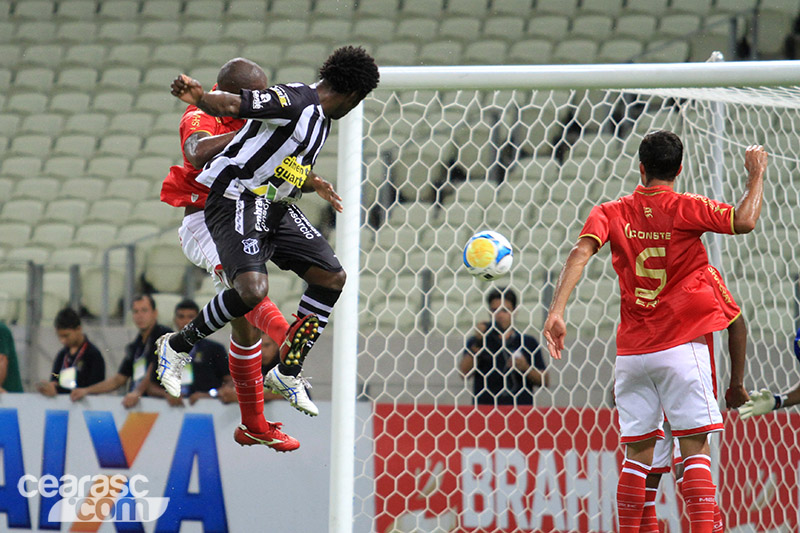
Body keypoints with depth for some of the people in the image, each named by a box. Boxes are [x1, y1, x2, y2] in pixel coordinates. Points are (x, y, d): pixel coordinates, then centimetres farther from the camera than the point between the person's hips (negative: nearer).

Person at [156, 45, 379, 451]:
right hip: (236, 201, -10)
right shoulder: (294, 102, -15)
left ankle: (287, 372, 17)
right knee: (253, 289, -28)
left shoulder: (321, 120, 16)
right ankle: (177, 346, -6)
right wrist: (198, 96, -44)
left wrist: (314, 186, 46)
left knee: (332, 277, 8)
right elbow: (231, 104, -26)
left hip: (276, 207, 10)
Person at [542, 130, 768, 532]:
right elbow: (744, 221, -12)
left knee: (637, 453, 8)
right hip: (680, 346, -3)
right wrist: (756, 174, 4)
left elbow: (581, 252, -11)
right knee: (695, 449, -4)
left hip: (631, 351, 3)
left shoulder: (611, 213, 4)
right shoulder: (686, 208, -3)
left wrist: (556, 311, -18)